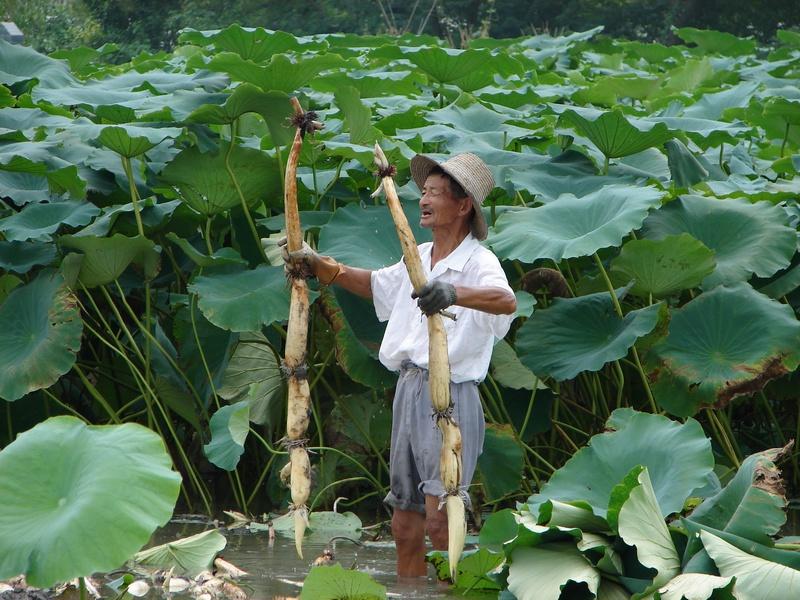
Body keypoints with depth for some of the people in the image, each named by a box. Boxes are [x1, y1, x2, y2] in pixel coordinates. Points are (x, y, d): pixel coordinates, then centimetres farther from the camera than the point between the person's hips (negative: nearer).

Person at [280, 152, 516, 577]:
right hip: (408, 391, 8)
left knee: (439, 517, -19)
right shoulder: (418, 259, 14)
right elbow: (375, 284, 33)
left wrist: (456, 293, -51)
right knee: (404, 523, 12)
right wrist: (319, 265, 24)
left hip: (450, 396, -8)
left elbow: (506, 301, -32)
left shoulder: (478, 262, -10)